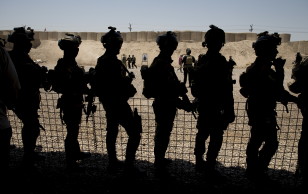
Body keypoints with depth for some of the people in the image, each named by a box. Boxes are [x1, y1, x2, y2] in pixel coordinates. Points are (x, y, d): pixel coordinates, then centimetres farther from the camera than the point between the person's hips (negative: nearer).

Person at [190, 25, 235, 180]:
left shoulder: (201, 60, 5)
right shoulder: (221, 63, -18)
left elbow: (195, 86, 10)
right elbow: (227, 90, -18)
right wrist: (230, 111, -12)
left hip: (202, 103, 8)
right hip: (215, 106, -8)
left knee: (202, 133, 18)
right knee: (216, 138, 3)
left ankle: (199, 162, 33)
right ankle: (210, 168, 13)